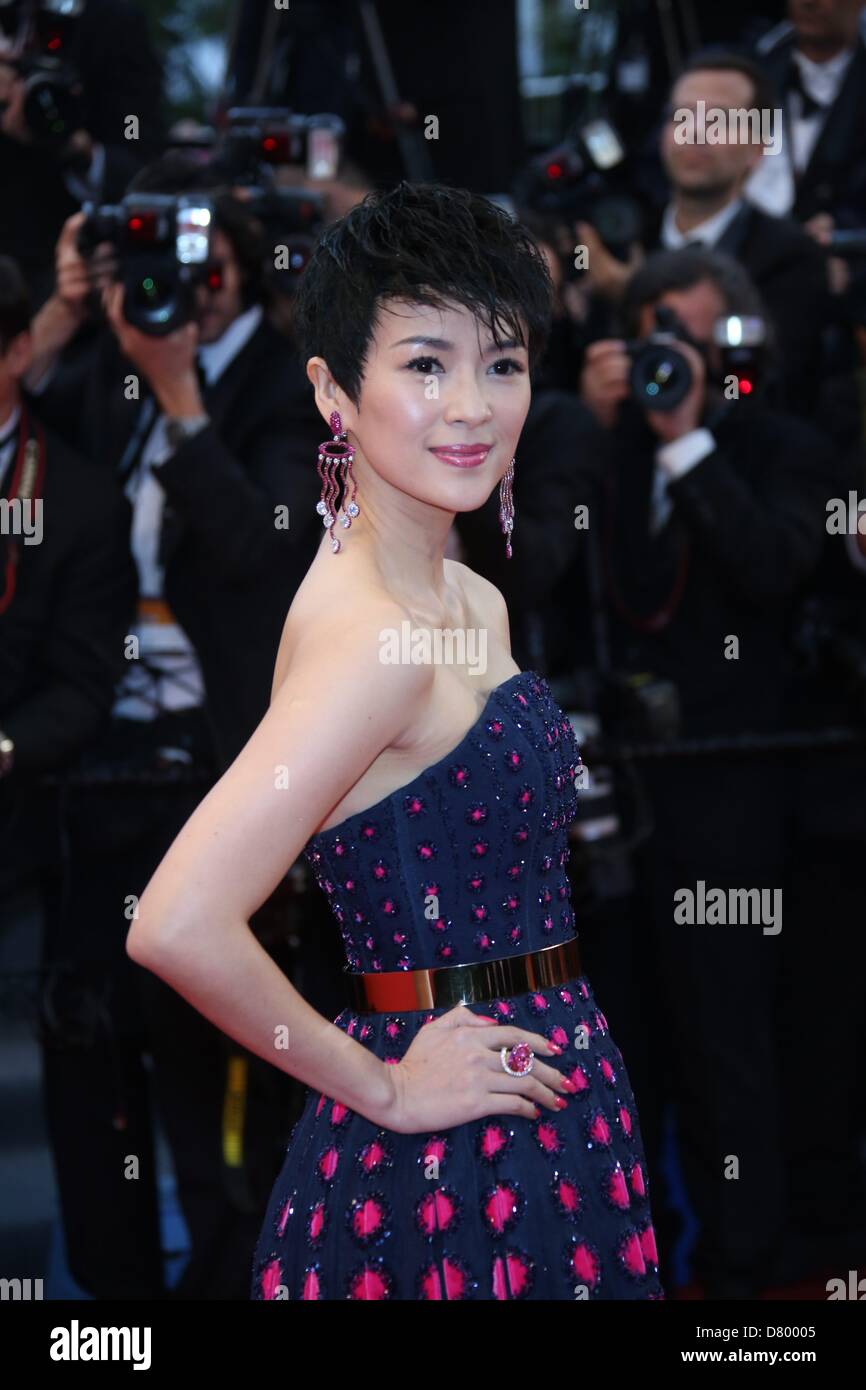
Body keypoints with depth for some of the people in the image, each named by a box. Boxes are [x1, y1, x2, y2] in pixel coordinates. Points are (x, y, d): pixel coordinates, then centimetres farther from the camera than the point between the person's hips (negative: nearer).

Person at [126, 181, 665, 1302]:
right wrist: (383, 1087, -18)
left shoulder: (472, 604, 7)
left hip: (549, 1146, 9)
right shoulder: (369, 633, -20)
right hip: (451, 1166, -9)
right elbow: (178, 927, -30)